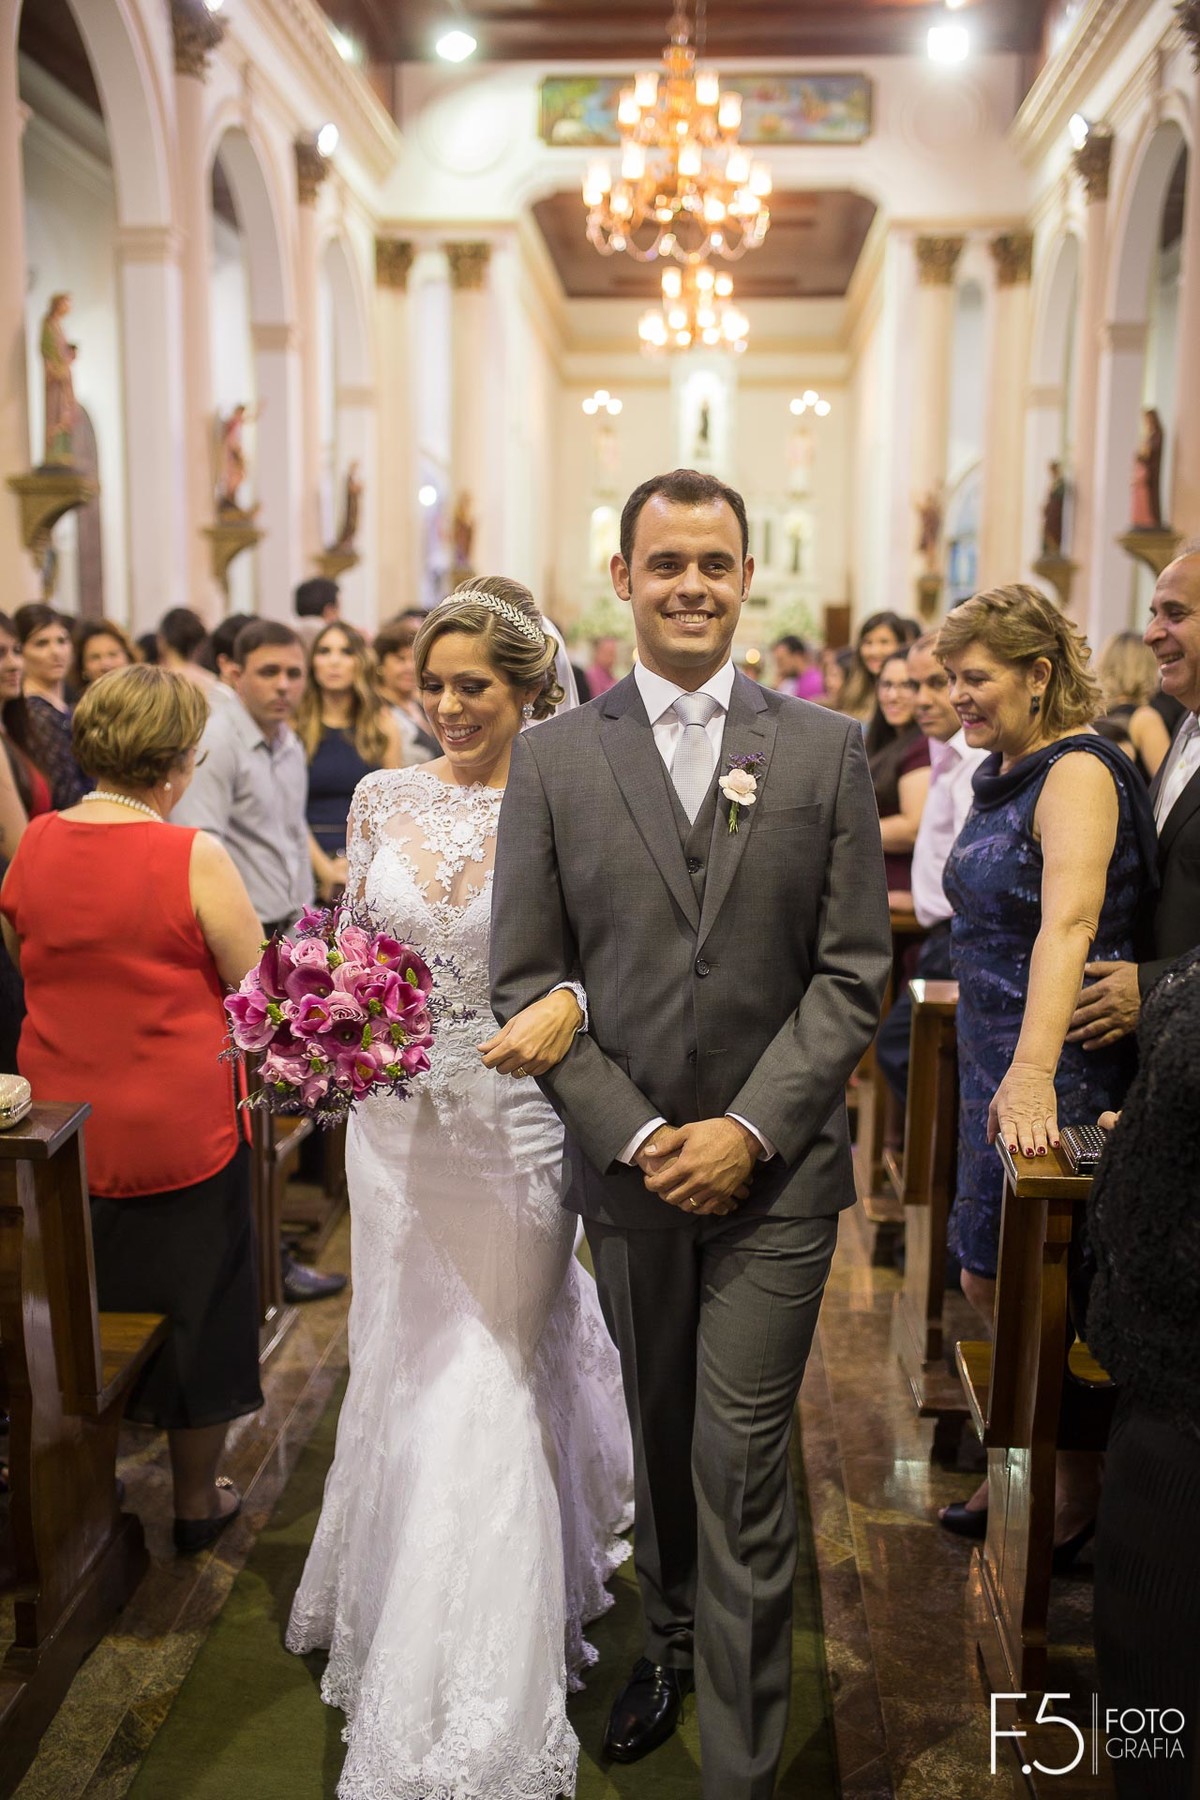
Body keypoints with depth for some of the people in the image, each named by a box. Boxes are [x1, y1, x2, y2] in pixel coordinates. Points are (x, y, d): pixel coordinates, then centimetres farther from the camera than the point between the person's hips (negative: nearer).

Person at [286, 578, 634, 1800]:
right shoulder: (383, 800, 4)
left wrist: (567, 1004, -31)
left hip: (511, 1125, -4)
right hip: (396, 1118, 4)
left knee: (485, 1388, 3)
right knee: (401, 1370, 19)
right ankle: (394, 1605, 49)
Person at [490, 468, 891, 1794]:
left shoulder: (826, 748, -1)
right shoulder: (553, 757, 0)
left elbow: (854, 970, -3)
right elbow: (524, 980, -2)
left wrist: (750, 1130, -12)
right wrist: (636, 1136, -11)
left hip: (775, 1171, -1)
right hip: (626, 1166, 2)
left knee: (741, 1468, 3)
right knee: (658, 1434, 19)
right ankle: (671, 1636, 45)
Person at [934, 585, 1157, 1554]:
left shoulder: (1079, 771, -17)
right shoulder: (1003, 773, 11)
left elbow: (1069, 921, -33)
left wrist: (1032, 1072, -45)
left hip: (1060, 1068, -9)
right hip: (997, 1057, 9)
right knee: (992, 1283, 16)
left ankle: (1082, 1498, 25)